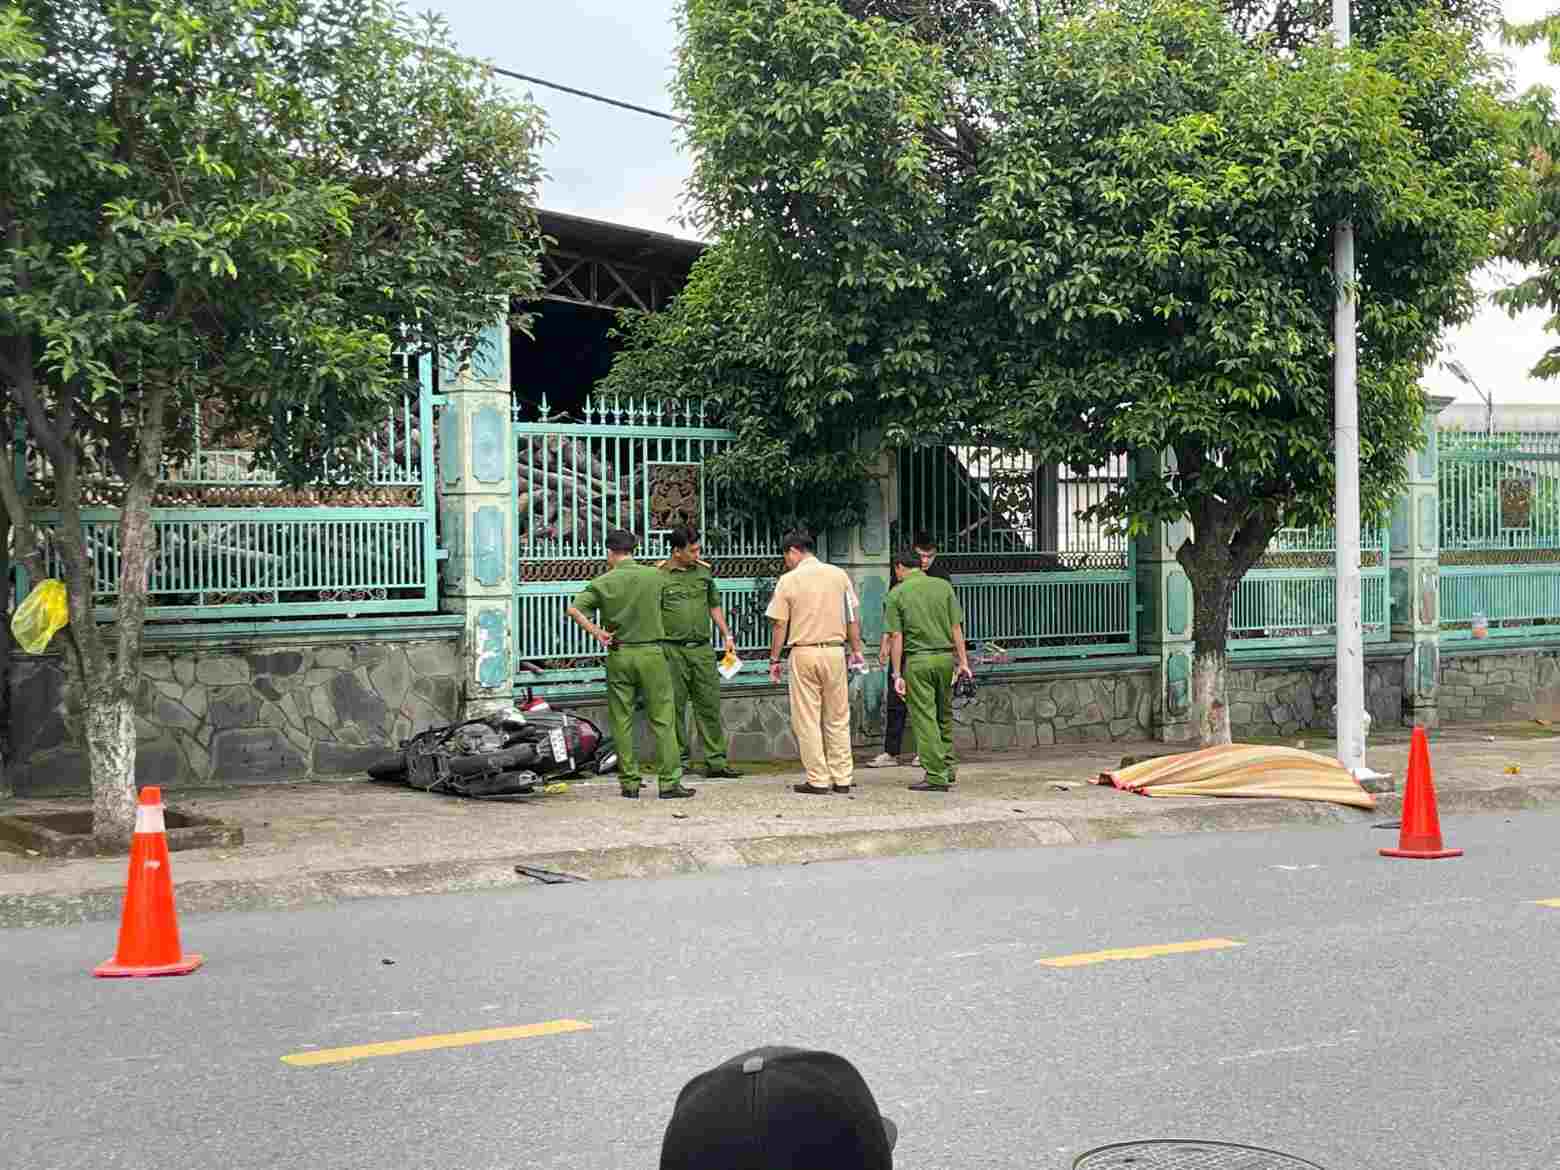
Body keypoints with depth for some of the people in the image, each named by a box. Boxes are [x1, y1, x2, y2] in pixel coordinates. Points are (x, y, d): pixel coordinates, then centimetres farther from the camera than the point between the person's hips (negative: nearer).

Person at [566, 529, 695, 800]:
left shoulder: (602, 582, -1)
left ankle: (629, 783, 9)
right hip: (651, 653, 0)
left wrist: (596, 632, -4)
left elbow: (574, 609, -9)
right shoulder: (655, 576, 1)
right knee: (661, 720, 1)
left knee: (621, 721, 8)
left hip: (618, 655, 1)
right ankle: (669, 782, -2)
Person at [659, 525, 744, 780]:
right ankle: (679, 760, 12)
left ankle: (716, 762, 4)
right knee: (674, 708, 1)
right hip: (672, 650, -4)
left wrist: (727, 635, 14)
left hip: (702, 648, 4)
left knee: (710, 705, 1)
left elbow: (714, 606, 21)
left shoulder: (704, 571, 11)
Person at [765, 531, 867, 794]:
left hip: (803, 653, -3)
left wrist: (774, 659, 6)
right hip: (834, 651, 3)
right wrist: (856, 650, 16)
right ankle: (842, 779, 11)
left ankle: (818, 780, 3)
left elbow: (780, 626, -3)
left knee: (807, 721, 3)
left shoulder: (788, 580, -3)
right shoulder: (839, 575, 5)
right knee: (838, 719, 10)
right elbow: (852, 618, 8)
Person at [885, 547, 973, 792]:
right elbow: (956, 628, 2)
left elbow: (896, 637, -6)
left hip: (917, 660, -3)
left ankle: (936, 776, -4)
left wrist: (897, 674, -4)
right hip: (945, 656, 4)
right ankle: (946, 769, 22)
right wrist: (963, 661, 5)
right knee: (944, 716, 17)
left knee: (924, 718, -1)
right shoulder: (944, 586, 5)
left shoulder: (897, 594, -2)